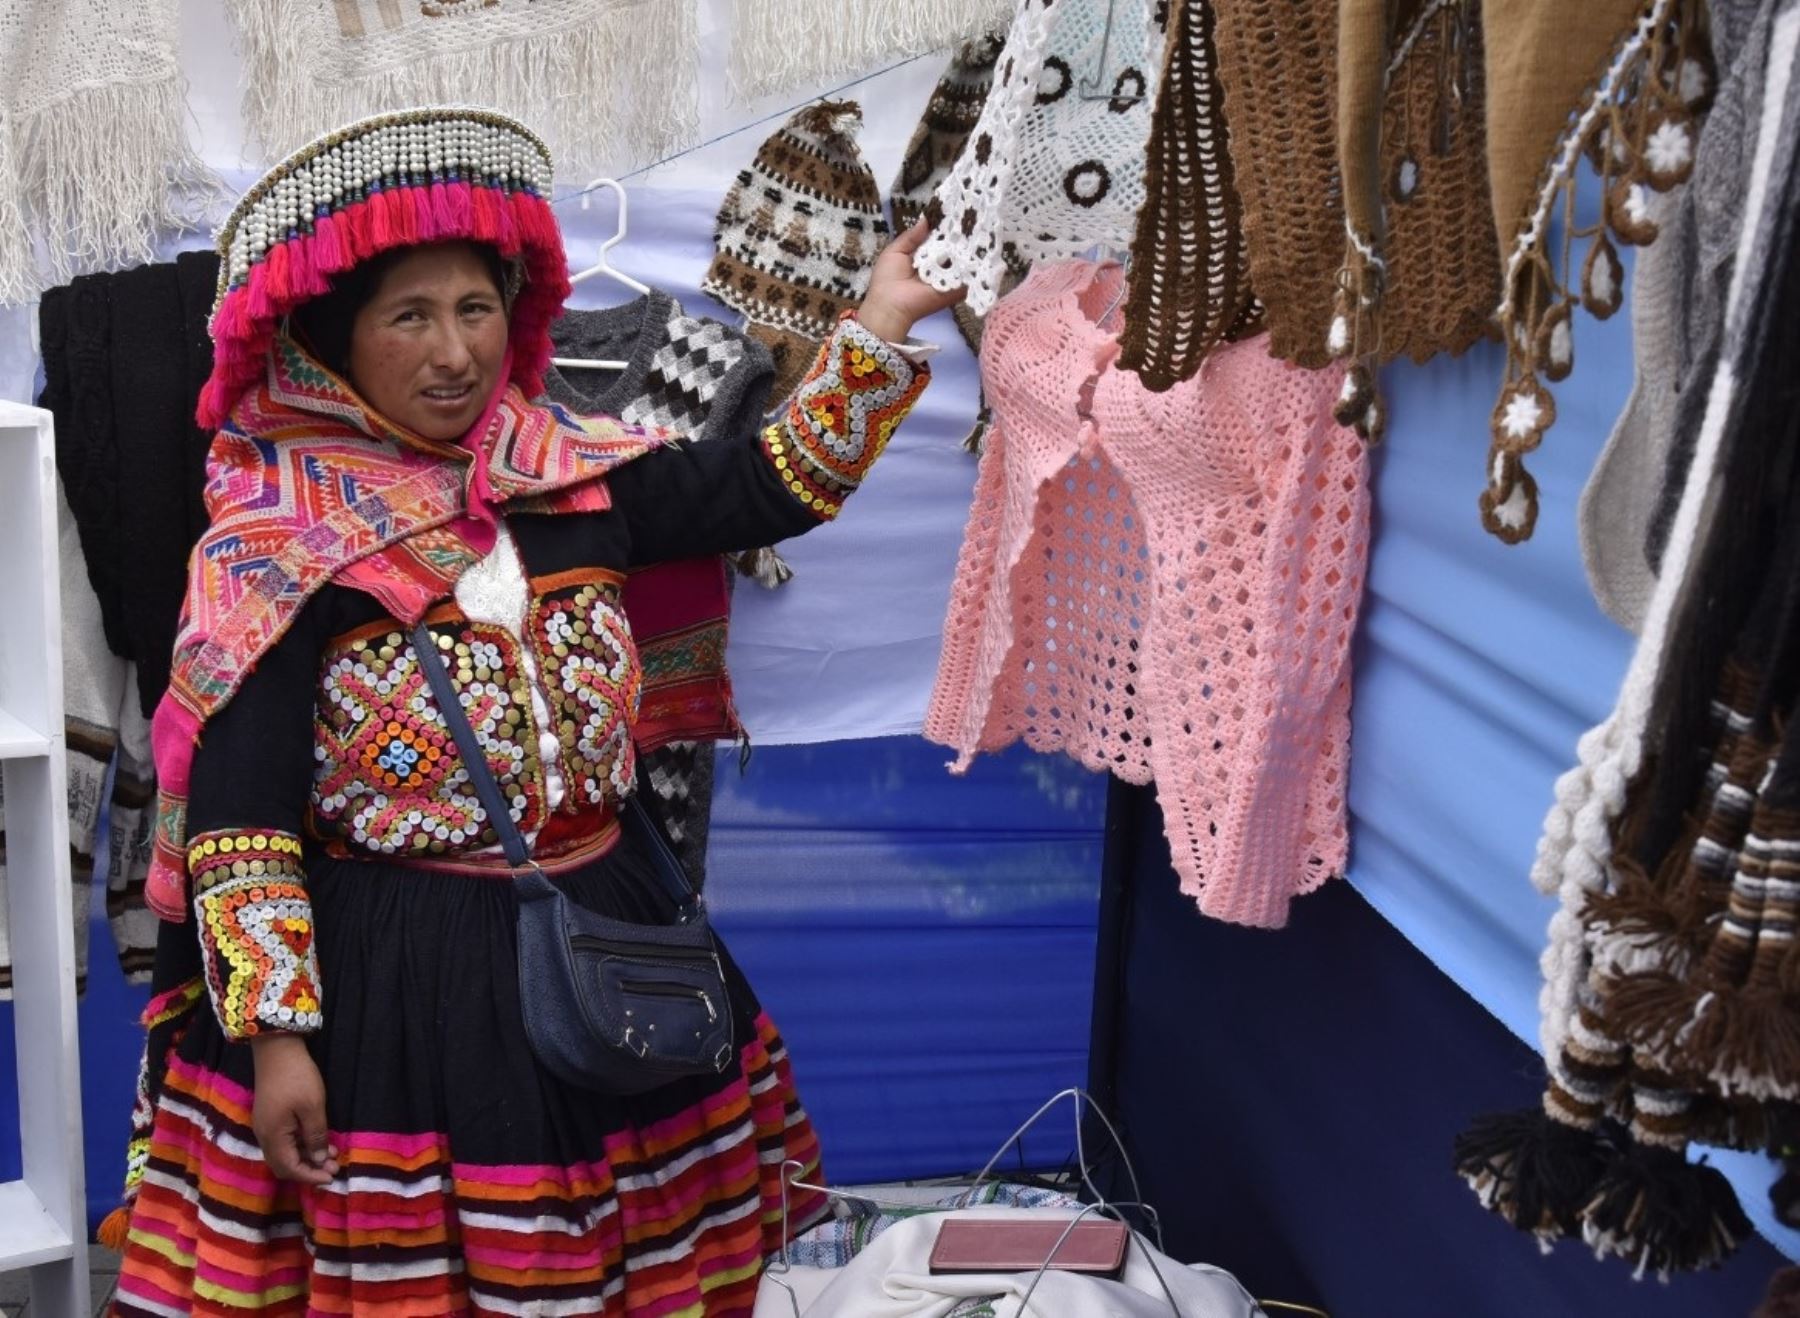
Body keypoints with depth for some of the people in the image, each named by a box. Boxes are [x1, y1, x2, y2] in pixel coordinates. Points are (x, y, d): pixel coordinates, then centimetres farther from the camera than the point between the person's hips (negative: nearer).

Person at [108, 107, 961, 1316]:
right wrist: (274, 1034, -15)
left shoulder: (573, 476, 1)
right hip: (389, 983, -5)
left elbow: (772, 489, 8)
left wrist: (878, 327, 1)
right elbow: (236, 811, -13)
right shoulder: (273, 544, -12)